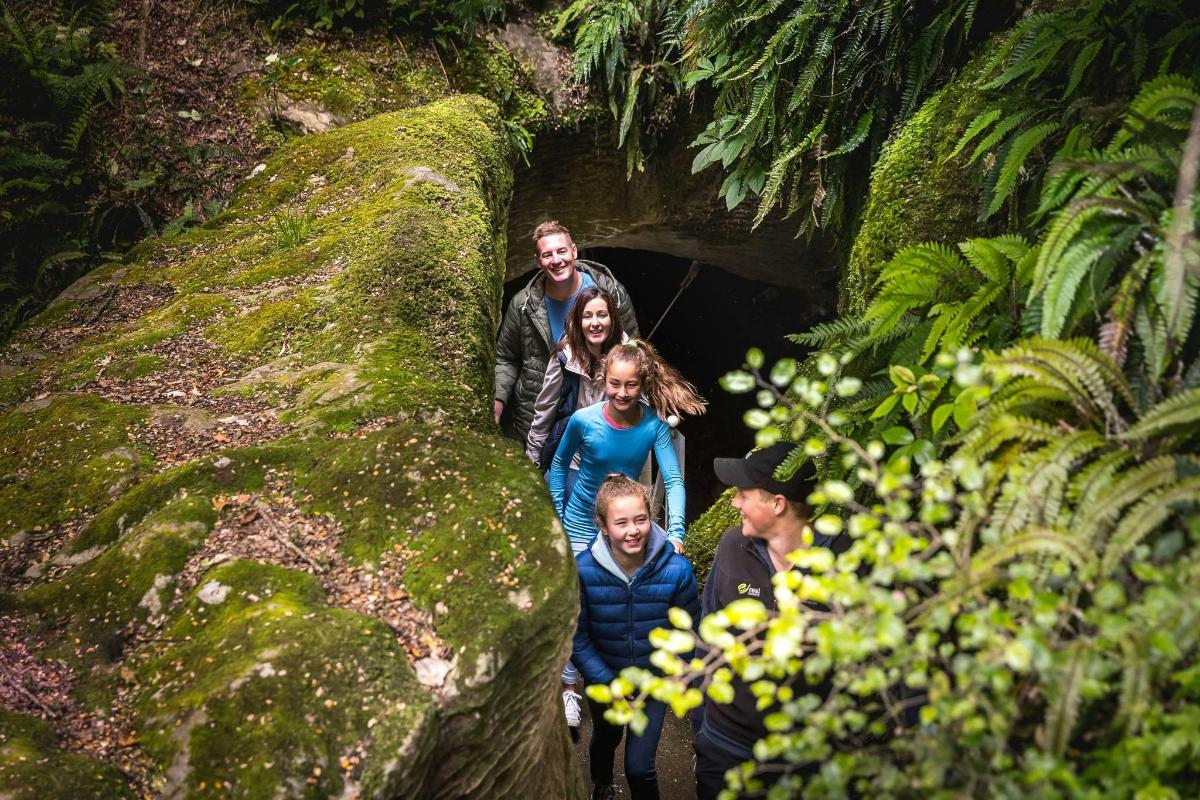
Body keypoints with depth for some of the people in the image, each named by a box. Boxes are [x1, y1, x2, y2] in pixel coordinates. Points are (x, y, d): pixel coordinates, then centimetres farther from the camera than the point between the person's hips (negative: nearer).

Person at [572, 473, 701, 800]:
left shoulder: (676, 569, -26)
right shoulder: (583, 570, -28)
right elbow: (578, 635, -17)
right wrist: (607, 682, -17)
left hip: (656, 678, -1)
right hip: (604, 676, 1)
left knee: (639, 766, -5)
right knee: (606, 737, 30)